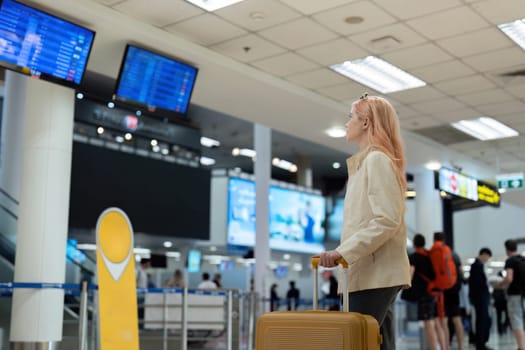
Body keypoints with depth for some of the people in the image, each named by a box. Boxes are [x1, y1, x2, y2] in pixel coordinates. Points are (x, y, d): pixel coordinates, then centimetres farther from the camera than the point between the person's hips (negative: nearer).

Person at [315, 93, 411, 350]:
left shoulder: (377, 159, -7)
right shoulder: (367, 161, 22)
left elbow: (386, 220, -17)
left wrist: (343, 251, -20)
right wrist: (343, 252, 13)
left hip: (375, 273, -10)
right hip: (373, 272, 10)